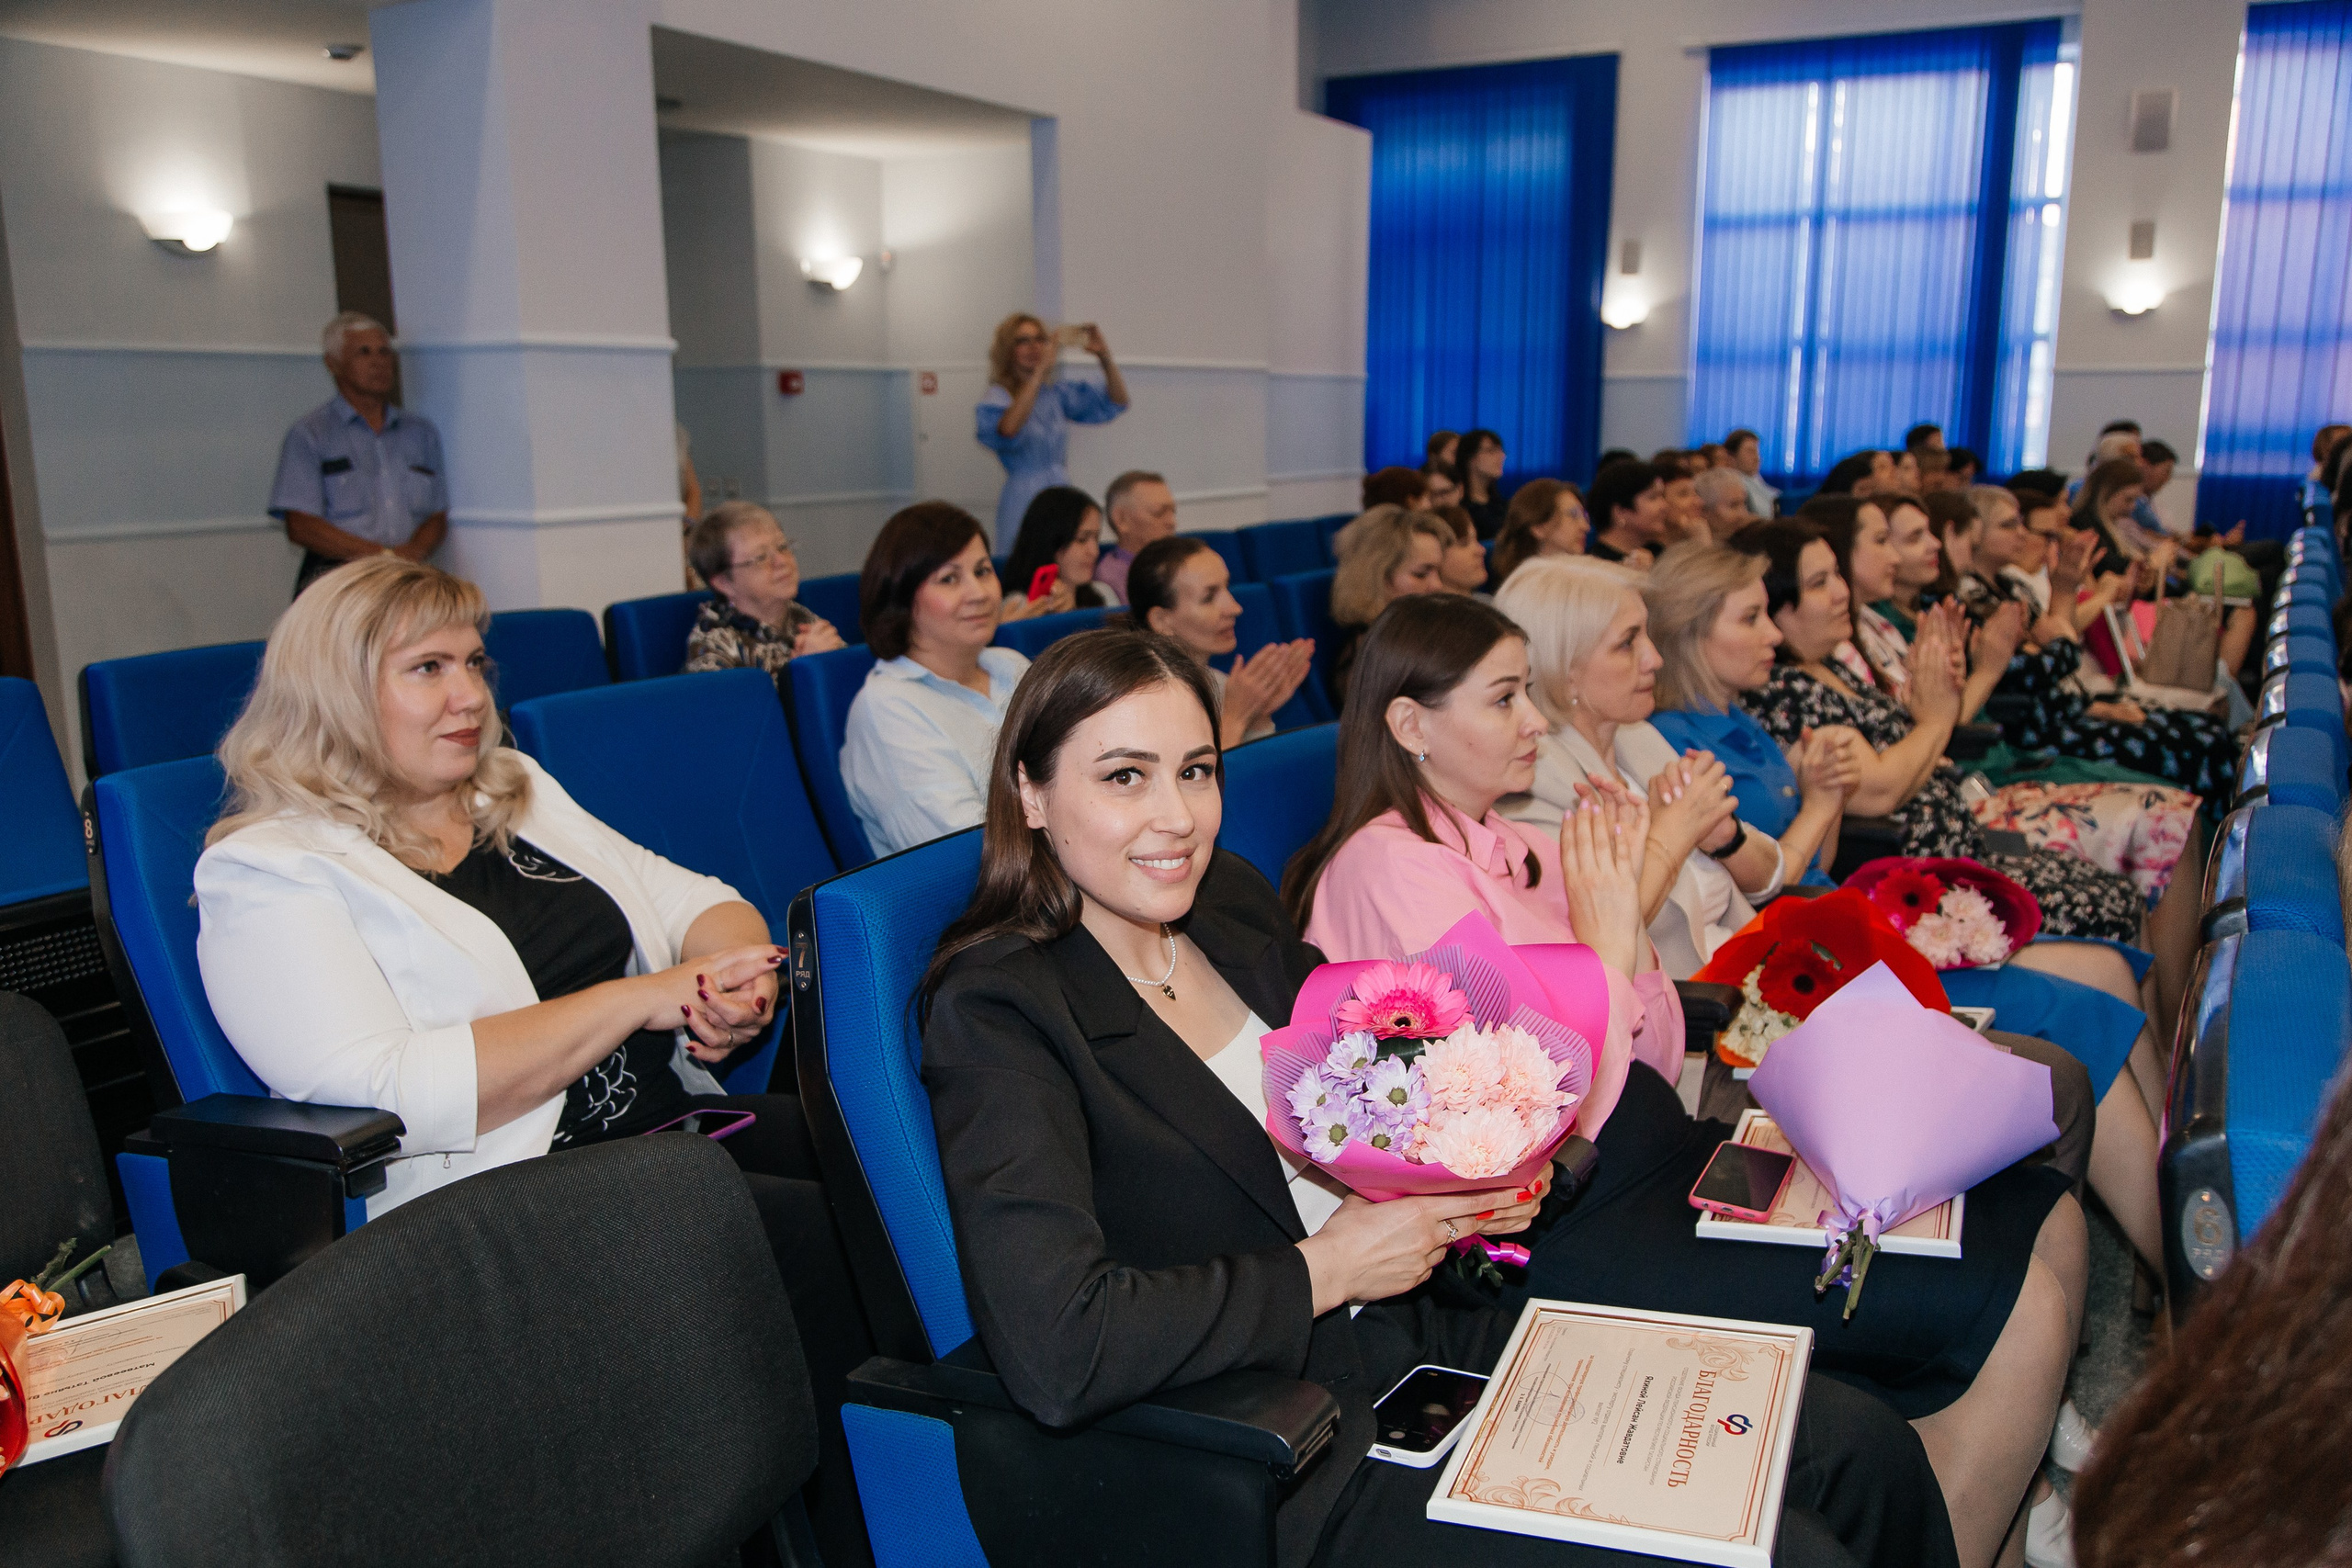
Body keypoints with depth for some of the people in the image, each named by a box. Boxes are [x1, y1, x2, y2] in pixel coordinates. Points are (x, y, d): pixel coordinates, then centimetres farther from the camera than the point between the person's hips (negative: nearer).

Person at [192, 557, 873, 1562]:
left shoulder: (518, 794, 19)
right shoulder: (265, 875, -3)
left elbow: (691, 899, 17)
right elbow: (383, 1090, -17)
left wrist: (738, 978, -8)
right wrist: (641, 997, -16)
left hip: (676, 1122, 7)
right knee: (817, 1236, -29)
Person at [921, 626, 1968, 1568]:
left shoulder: (1232, 904, 5)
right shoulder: (998, 1008, -17)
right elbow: (1054, 1353, -28)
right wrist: (1329, 1271, -18)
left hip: (1430, 1337, 8)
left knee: (1861, 1447, 5)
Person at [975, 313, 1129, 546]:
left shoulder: (1056, 394, 12)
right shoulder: (996, 398, -5)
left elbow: (1116, 402, 13)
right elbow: (1008, 430, -29)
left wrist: (1104, 357, -4)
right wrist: (1041, 370, -31)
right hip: (1024, 501, -5)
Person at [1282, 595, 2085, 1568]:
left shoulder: (1513, 847, 12)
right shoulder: (1389, 867, -15)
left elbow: (1655, 1065, 10)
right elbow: (1559, 1117, -18)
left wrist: (1626, 909, -3)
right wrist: (1608, 945, -9)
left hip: (1655, 1155, 9)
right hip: (1573, 1225, -9)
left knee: (2047, 1221, 2)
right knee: (2018, 1307, -15)